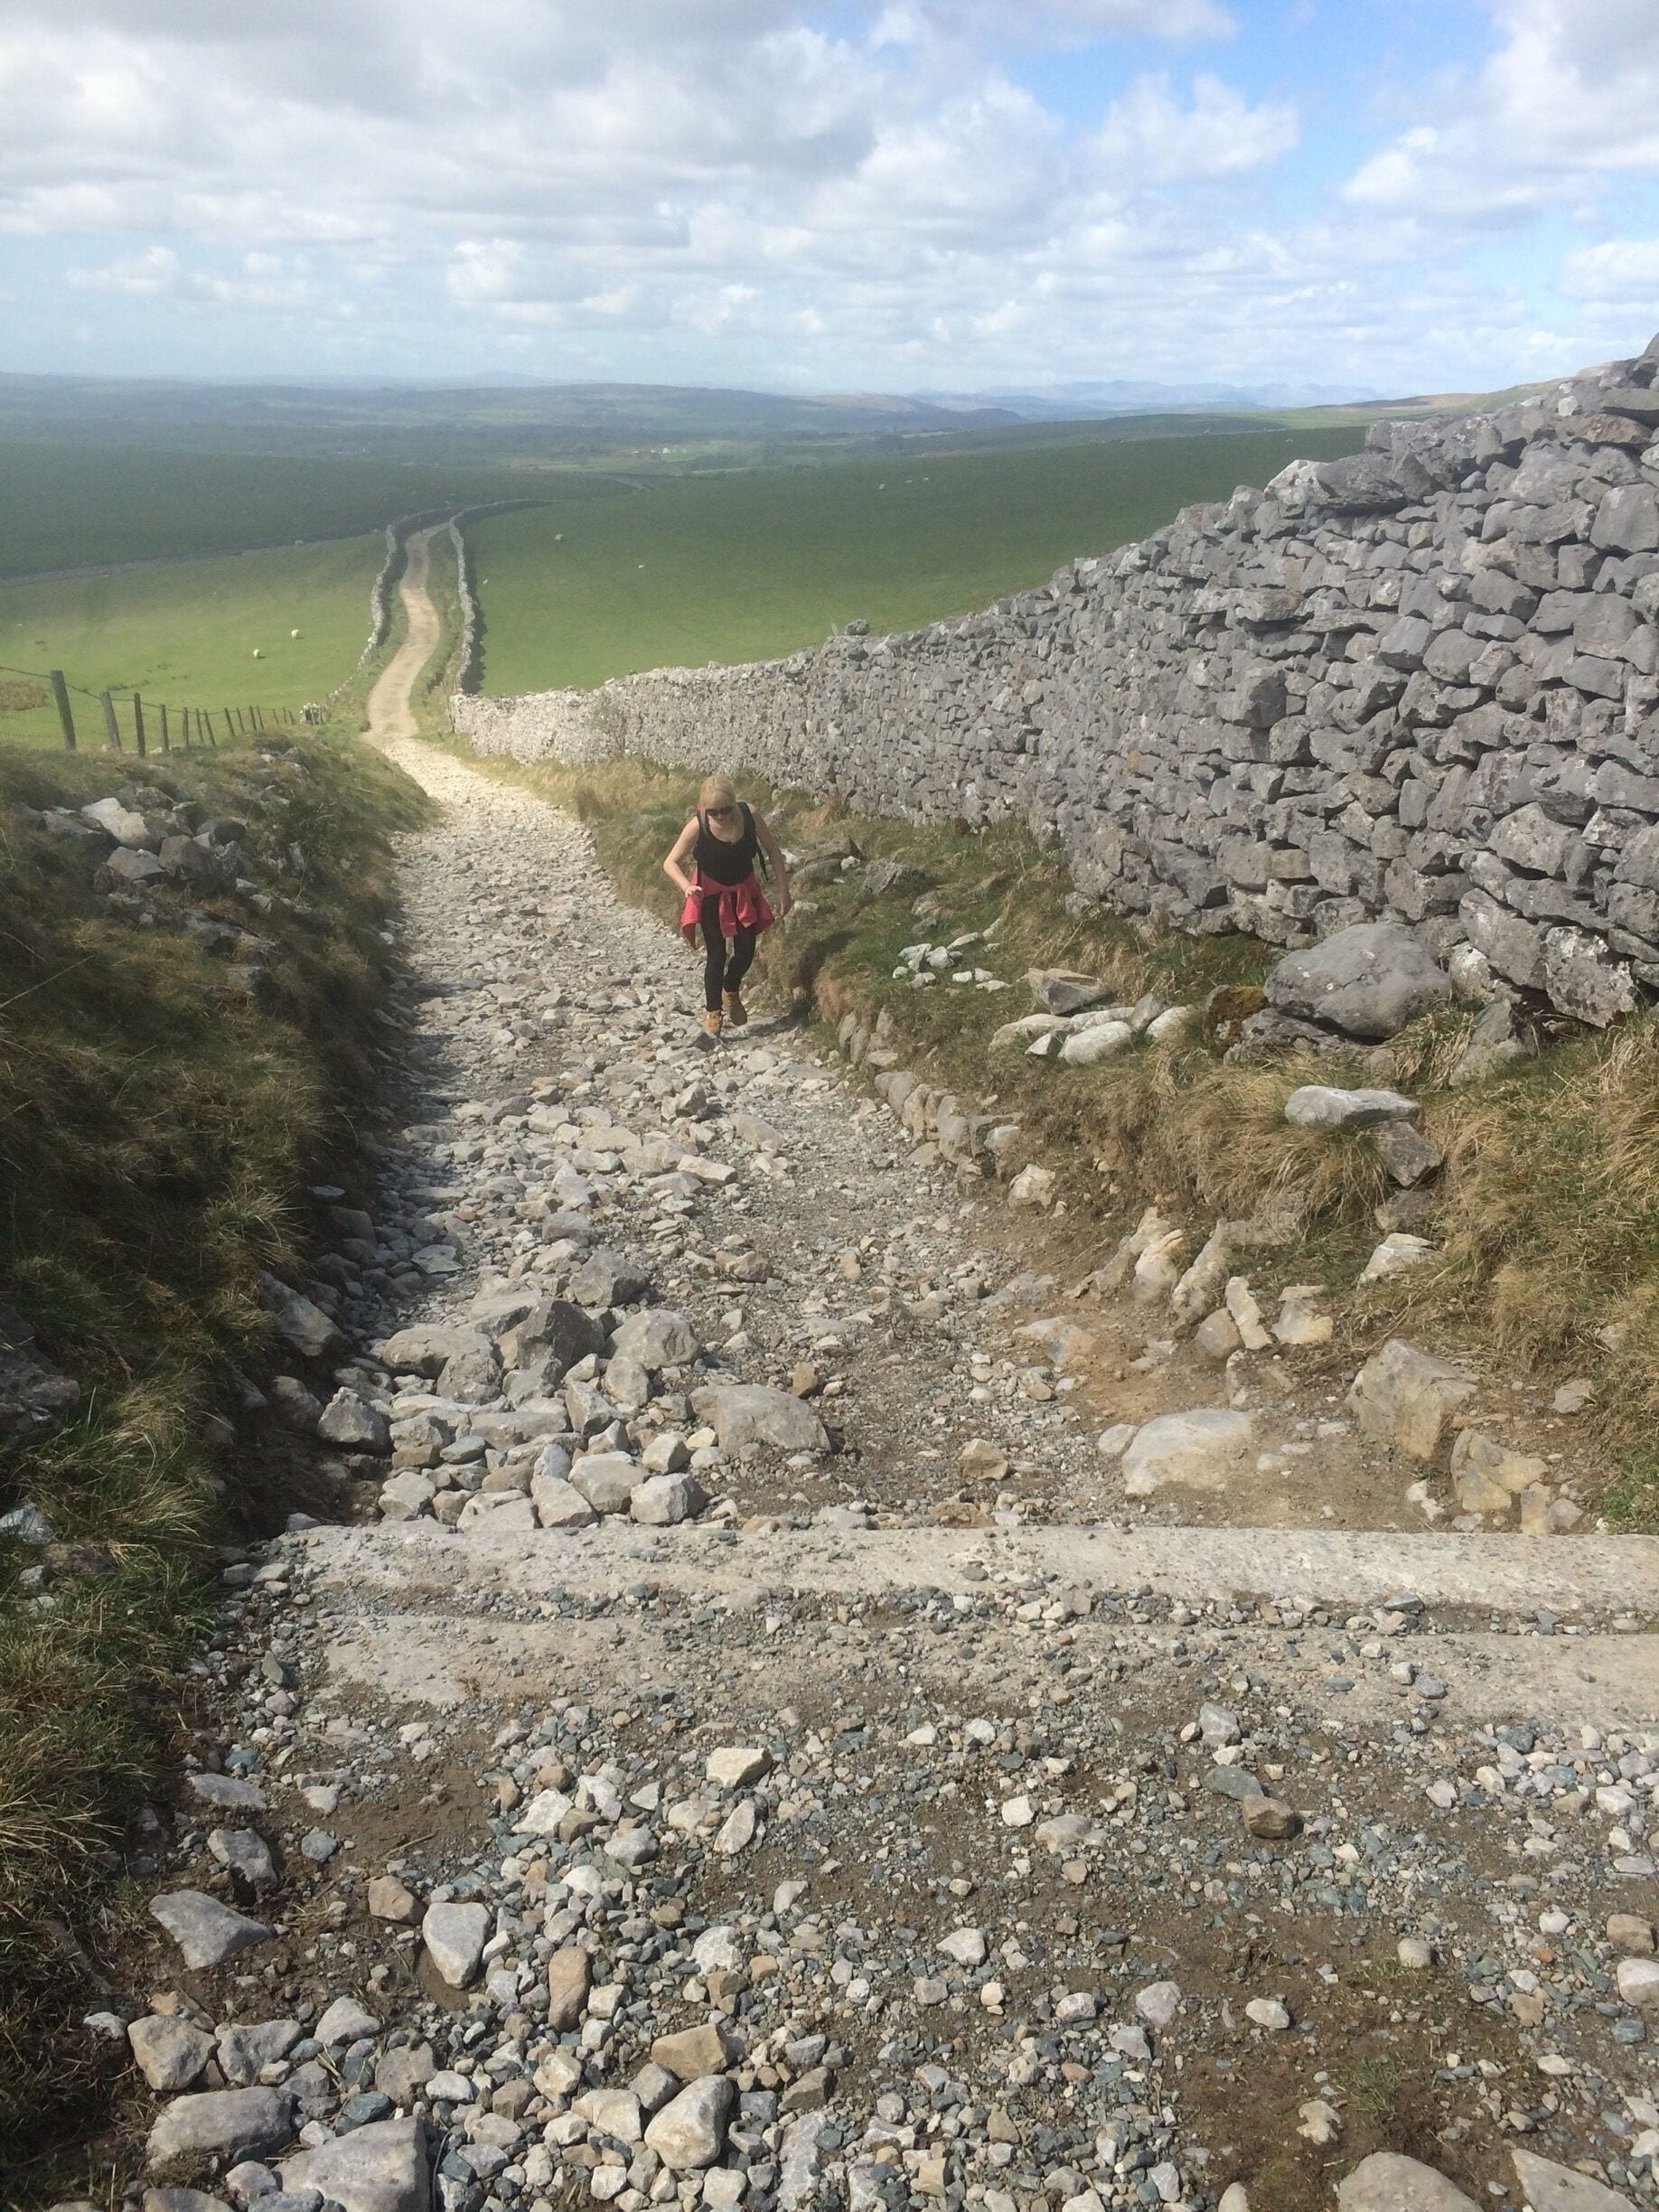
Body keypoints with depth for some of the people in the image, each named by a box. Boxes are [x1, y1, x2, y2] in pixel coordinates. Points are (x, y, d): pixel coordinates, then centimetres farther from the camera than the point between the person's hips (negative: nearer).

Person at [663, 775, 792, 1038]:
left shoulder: (750, 814, -22)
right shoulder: (697, 827, -27)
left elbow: (773, 851, -9)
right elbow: (670, 863, -21)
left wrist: (783, 891, -10)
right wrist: (686, 886, -41)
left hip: (743, 890, 3)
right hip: (711, 894, -3)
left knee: (746, 951, 7)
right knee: (716, 954, -3)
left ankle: (731, 992, 38)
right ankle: (713, 1011, 16)